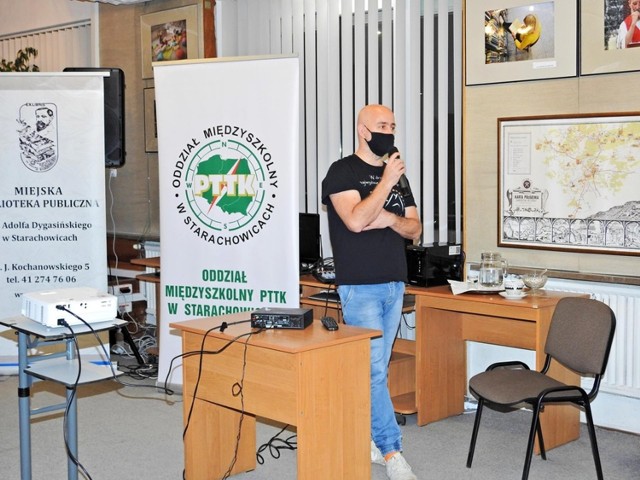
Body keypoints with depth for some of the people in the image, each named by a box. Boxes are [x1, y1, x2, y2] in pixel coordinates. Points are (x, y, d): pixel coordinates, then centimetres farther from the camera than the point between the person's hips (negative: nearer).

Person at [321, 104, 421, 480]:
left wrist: (390, 218, -8)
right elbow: (355, 220, -19)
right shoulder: (342, 171, -5)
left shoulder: (396, 174, 15)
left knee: (376, 368, 11)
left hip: (395, 285, 7)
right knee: (374, 370, -7)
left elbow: (415, 228, 12)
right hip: (360, 286, -7)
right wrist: (386, 182, -15)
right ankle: (391, 450, -3)